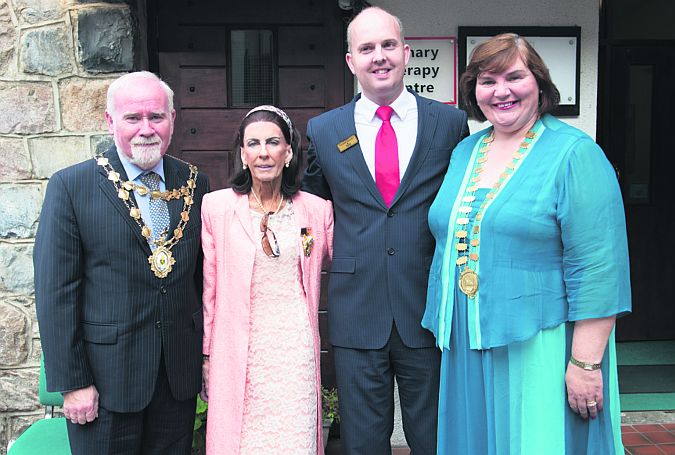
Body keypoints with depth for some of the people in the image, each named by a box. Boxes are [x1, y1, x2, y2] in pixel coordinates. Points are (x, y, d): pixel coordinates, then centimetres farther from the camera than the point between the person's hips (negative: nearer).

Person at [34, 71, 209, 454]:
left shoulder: (195, 184, 3)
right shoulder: (71, 187, -8)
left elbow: (203, 275, 7)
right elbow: (55, 292, -9)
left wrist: (208, 353, 7)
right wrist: (71, 382, -9)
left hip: (180, 374, 4)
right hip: (105, 377, -3)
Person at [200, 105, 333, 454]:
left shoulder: (317, 210, 1)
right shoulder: (215, 207, -1)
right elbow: (209, 289, 3)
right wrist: (208, 356, 5)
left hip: (296, 353, 1)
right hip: (239, 356, 0)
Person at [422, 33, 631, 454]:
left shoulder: (575, 154, -11)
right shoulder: (464, 152, 9)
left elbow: (598, 268, -15)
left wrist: (586, 362, -18)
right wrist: (445, 330, 16)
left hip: (540, 349, -6)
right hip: (466, 348, 6)